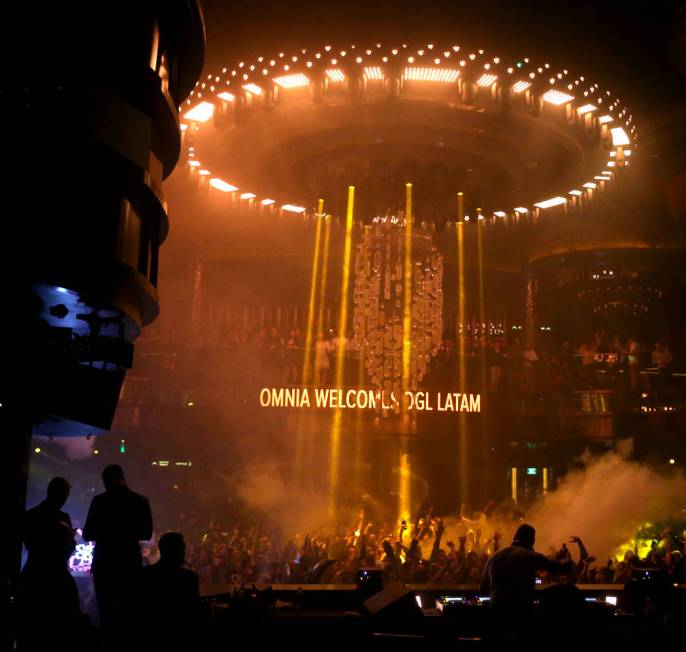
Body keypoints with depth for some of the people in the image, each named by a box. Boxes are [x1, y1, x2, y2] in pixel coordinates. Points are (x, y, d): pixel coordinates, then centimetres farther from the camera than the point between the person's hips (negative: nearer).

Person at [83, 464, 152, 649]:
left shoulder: (100, 500, -8)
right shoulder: (141, 501, -1)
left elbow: (87, 534, -5)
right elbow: (146, 533, 5)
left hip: (105, 562, -2)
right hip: (130, 562, 2)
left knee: (107, 610, 8)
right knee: (128, 610, 13)